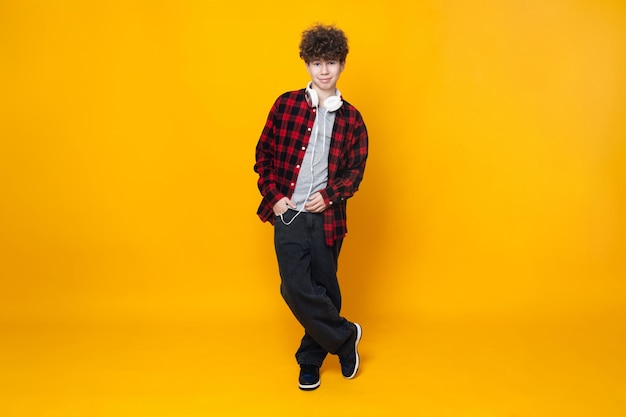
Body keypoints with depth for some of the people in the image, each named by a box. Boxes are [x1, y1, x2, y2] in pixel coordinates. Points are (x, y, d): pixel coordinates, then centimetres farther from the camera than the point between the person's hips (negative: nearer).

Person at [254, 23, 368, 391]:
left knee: (323, 289, 8)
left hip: (327, 217, 1)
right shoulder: (286, 105, 3)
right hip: (288, 214, 0)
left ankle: (310, 360, 29)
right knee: (296, 287, -9)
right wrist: (274, 196, -5)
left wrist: (329, 195, -10)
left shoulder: (351, 119, 4)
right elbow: (264, 154, 6)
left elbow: (355, 170, 7)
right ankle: (346, 337, 16)